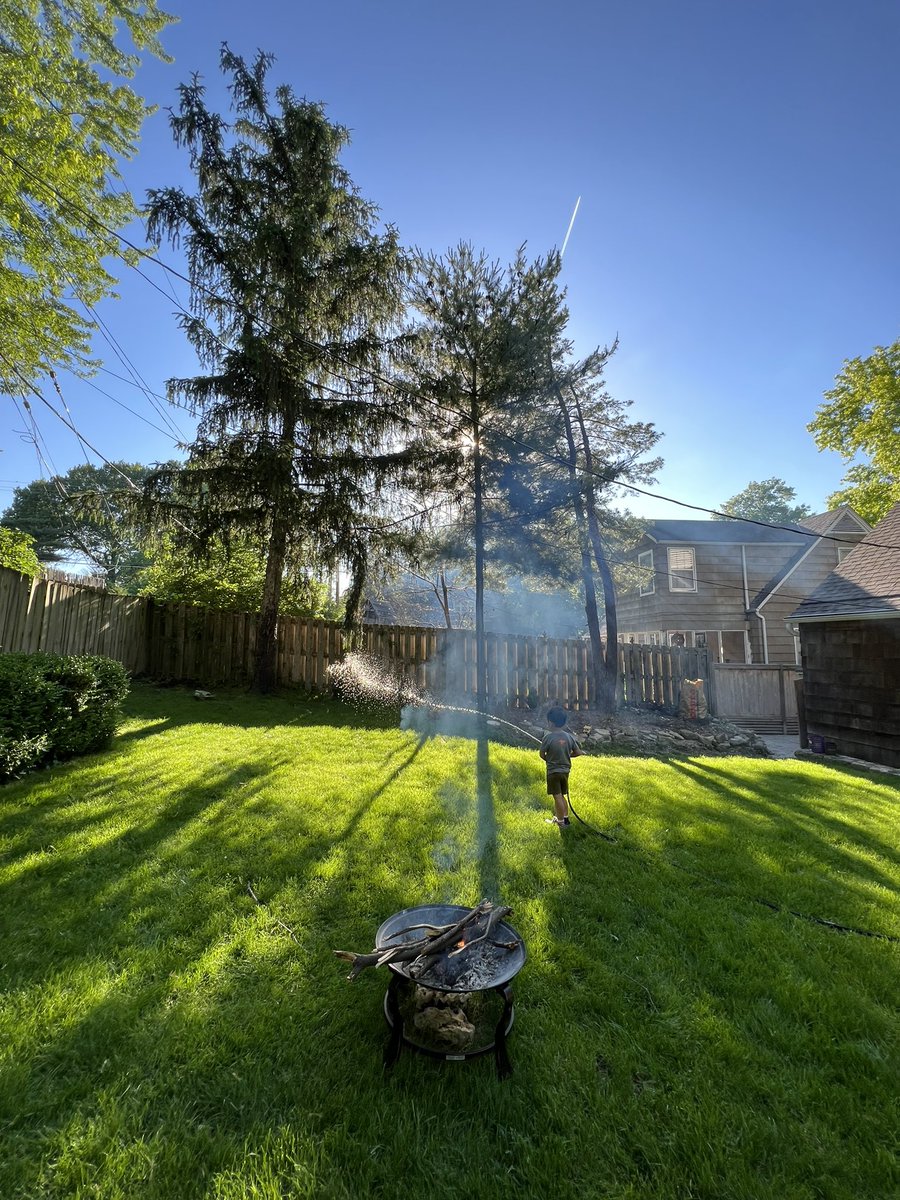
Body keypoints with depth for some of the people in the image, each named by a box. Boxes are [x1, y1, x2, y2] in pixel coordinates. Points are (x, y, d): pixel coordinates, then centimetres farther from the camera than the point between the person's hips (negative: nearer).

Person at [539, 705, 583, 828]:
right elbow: (578, 752, 3)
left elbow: (542, 754, -10)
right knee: (562, 795, 21)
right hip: (565, 770, 5)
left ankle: (561, 821, 15)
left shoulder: (548, 736, -20)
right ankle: (565, 818, 28)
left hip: (553, 771, -5)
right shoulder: (569, 736, -5)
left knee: (557, 796, 5)